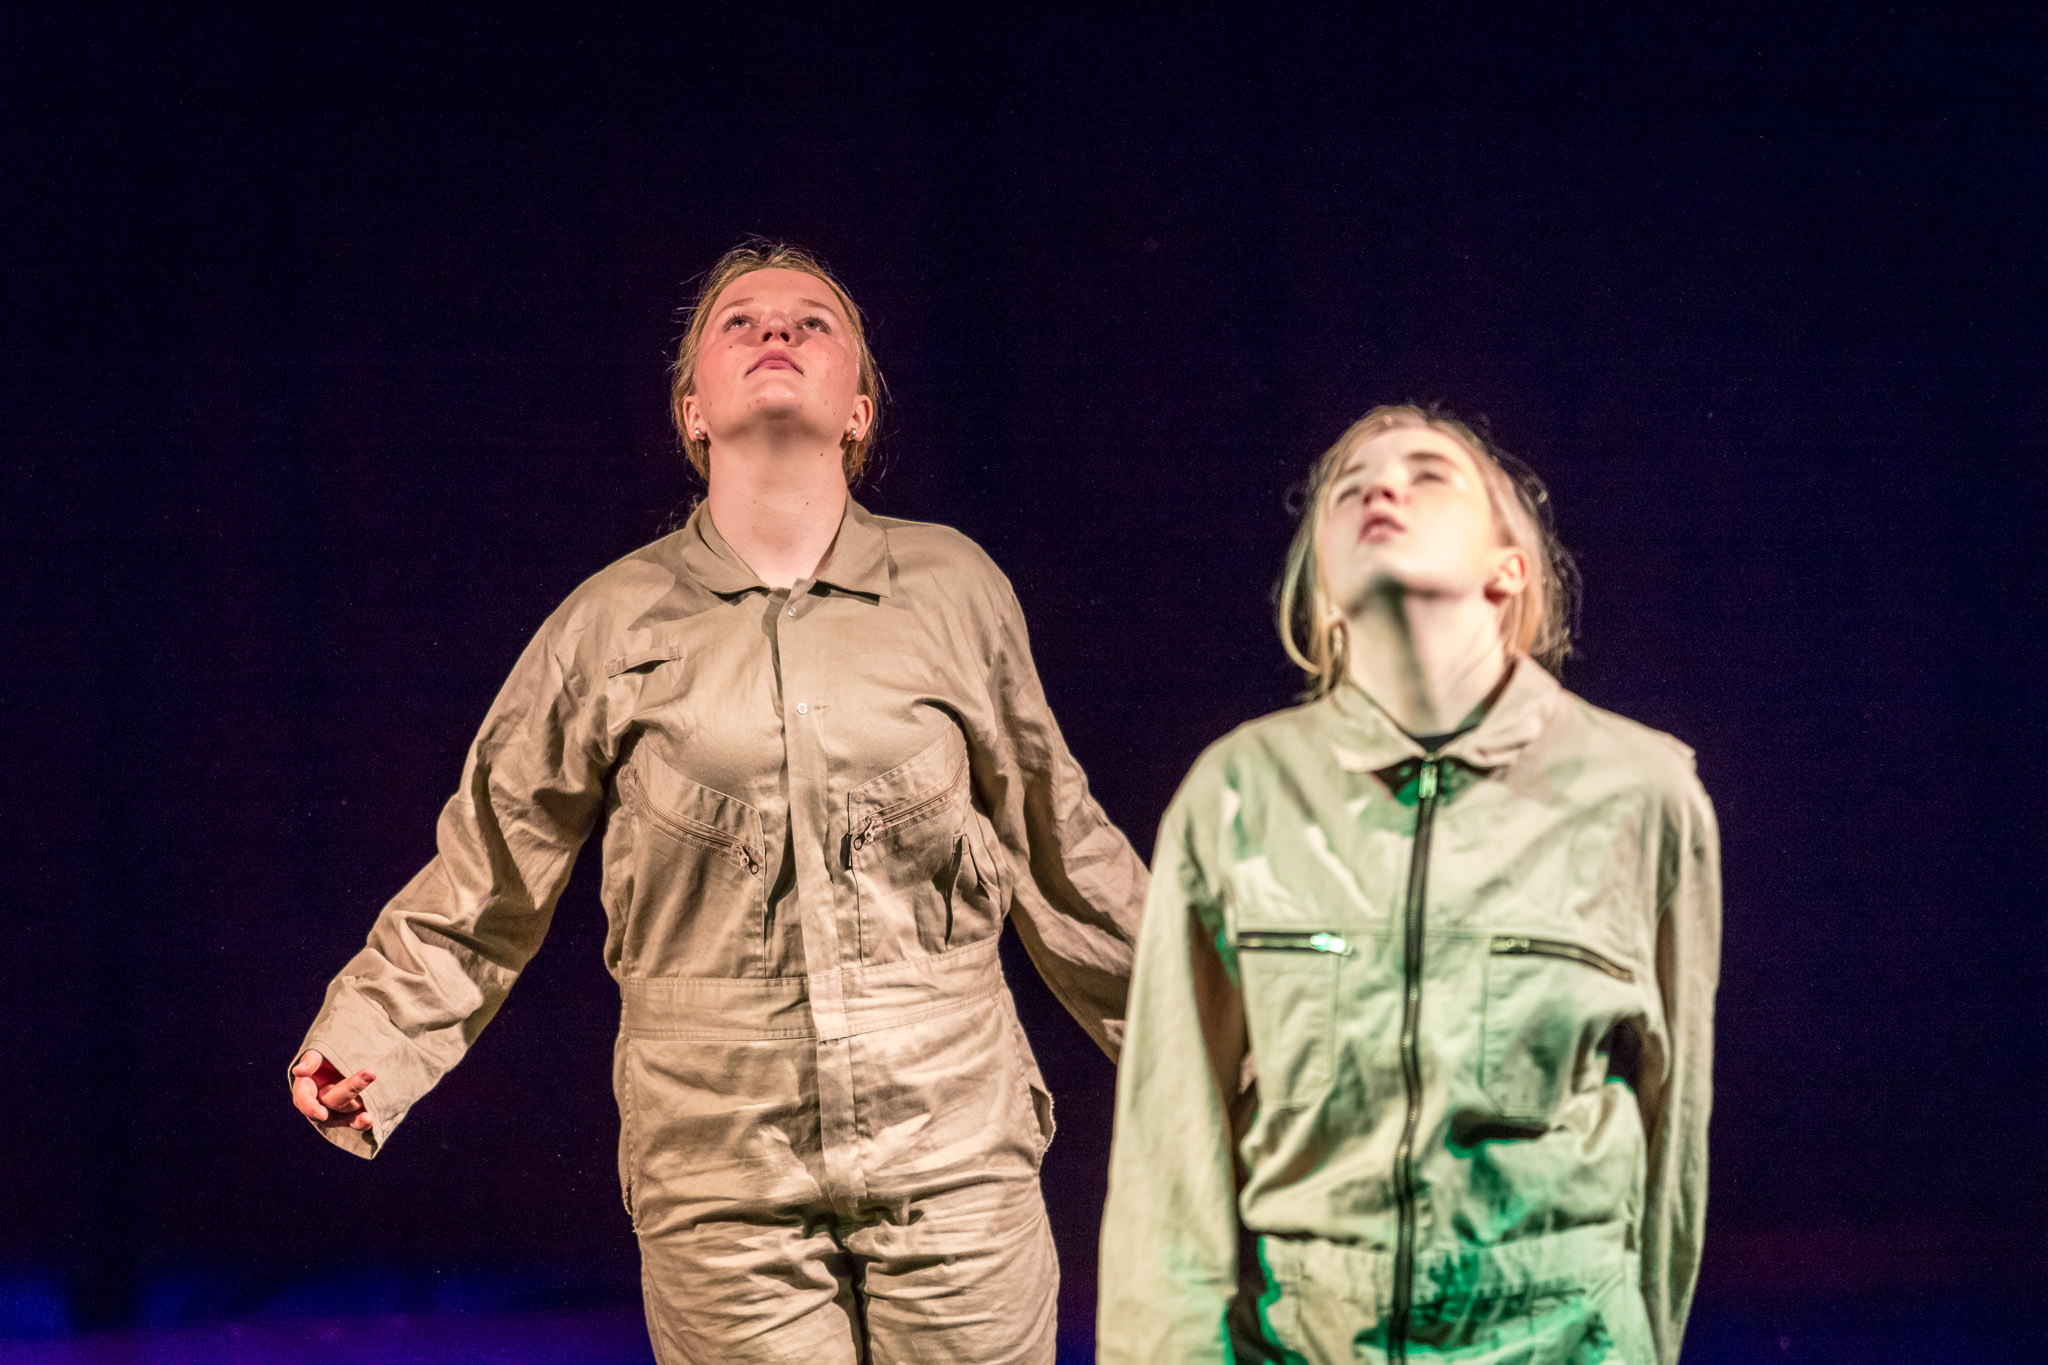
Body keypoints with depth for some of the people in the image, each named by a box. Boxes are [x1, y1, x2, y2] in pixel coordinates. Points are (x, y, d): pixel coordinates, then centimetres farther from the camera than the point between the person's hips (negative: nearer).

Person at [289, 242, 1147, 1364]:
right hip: (724, 1196, -1)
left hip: (955, 1159, 1)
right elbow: (485, 886, 10)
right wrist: (363, 1052, -2)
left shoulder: (954, 587, 6)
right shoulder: (612, 623, 4)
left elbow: (1061, 857, 16)